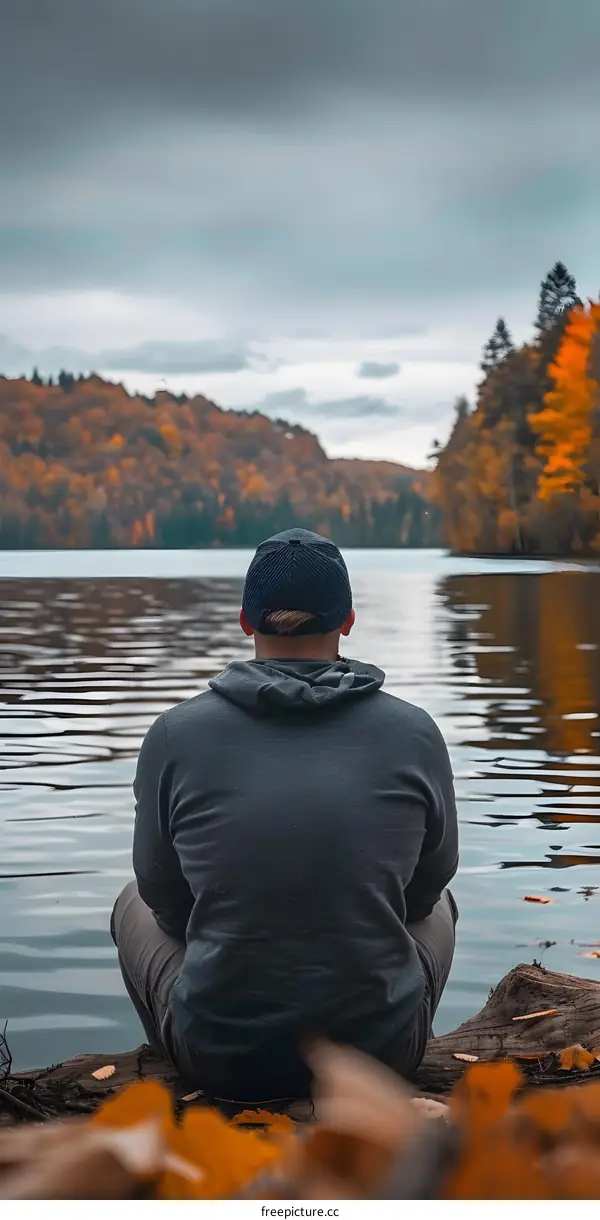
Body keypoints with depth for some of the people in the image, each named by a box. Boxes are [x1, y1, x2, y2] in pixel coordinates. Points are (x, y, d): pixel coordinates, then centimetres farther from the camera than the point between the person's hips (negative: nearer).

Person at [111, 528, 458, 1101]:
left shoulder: (175, 735, -9)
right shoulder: (415, 733, -7)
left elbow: (163, 894, 5)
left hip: (217, 1058, 0)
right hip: (381, 1053, 1)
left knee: (134, 904, 30)